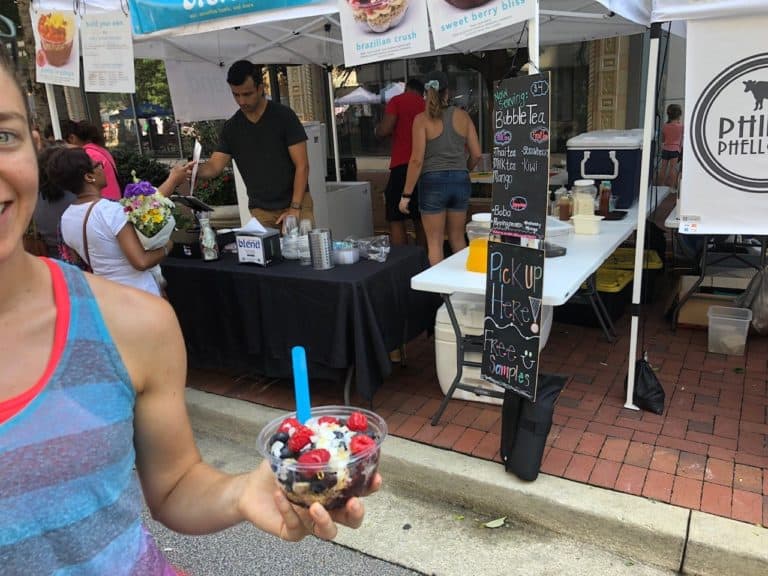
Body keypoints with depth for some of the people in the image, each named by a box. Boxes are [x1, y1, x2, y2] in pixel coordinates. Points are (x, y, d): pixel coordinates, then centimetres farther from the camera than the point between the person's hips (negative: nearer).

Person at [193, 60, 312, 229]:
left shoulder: (284, 116, -6)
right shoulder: (231, 128, 5)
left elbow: (302, 166, -8)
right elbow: (214, 165, 1)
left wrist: (295, 208, -16)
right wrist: (196, 171, -22)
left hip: (295, 204, -3)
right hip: (261, 211, 3)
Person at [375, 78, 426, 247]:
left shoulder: (398, 101, 2)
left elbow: (383, 131, -7)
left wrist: (378, 128, 14)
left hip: (403, 167, -5)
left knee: (396, 221, -3)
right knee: (420, 220, 11)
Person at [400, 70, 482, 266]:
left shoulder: (422, 119, -6)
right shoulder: (462, 116, 4)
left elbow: (417, 160, -12)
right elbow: (476, 154, 5)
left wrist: (406, 194, -7)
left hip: (433, 182, -4)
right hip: (461, 182, 4)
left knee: (435, 242, 6)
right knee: (457, 238, 18)